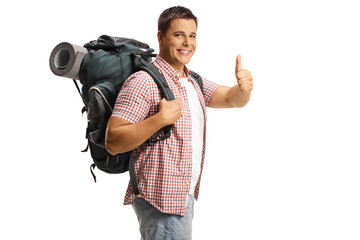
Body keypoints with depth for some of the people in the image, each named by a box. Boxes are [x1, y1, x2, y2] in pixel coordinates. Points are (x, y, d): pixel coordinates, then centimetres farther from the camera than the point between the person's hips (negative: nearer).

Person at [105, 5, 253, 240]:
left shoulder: (194, 81, 11)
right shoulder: (143, 82, -16)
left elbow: (232, 99, 4)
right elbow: (113, 143, -21)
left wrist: (244, 87, -18)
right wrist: (160, 119, -30)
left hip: (185, 195, 8)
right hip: (161, 201, -8)